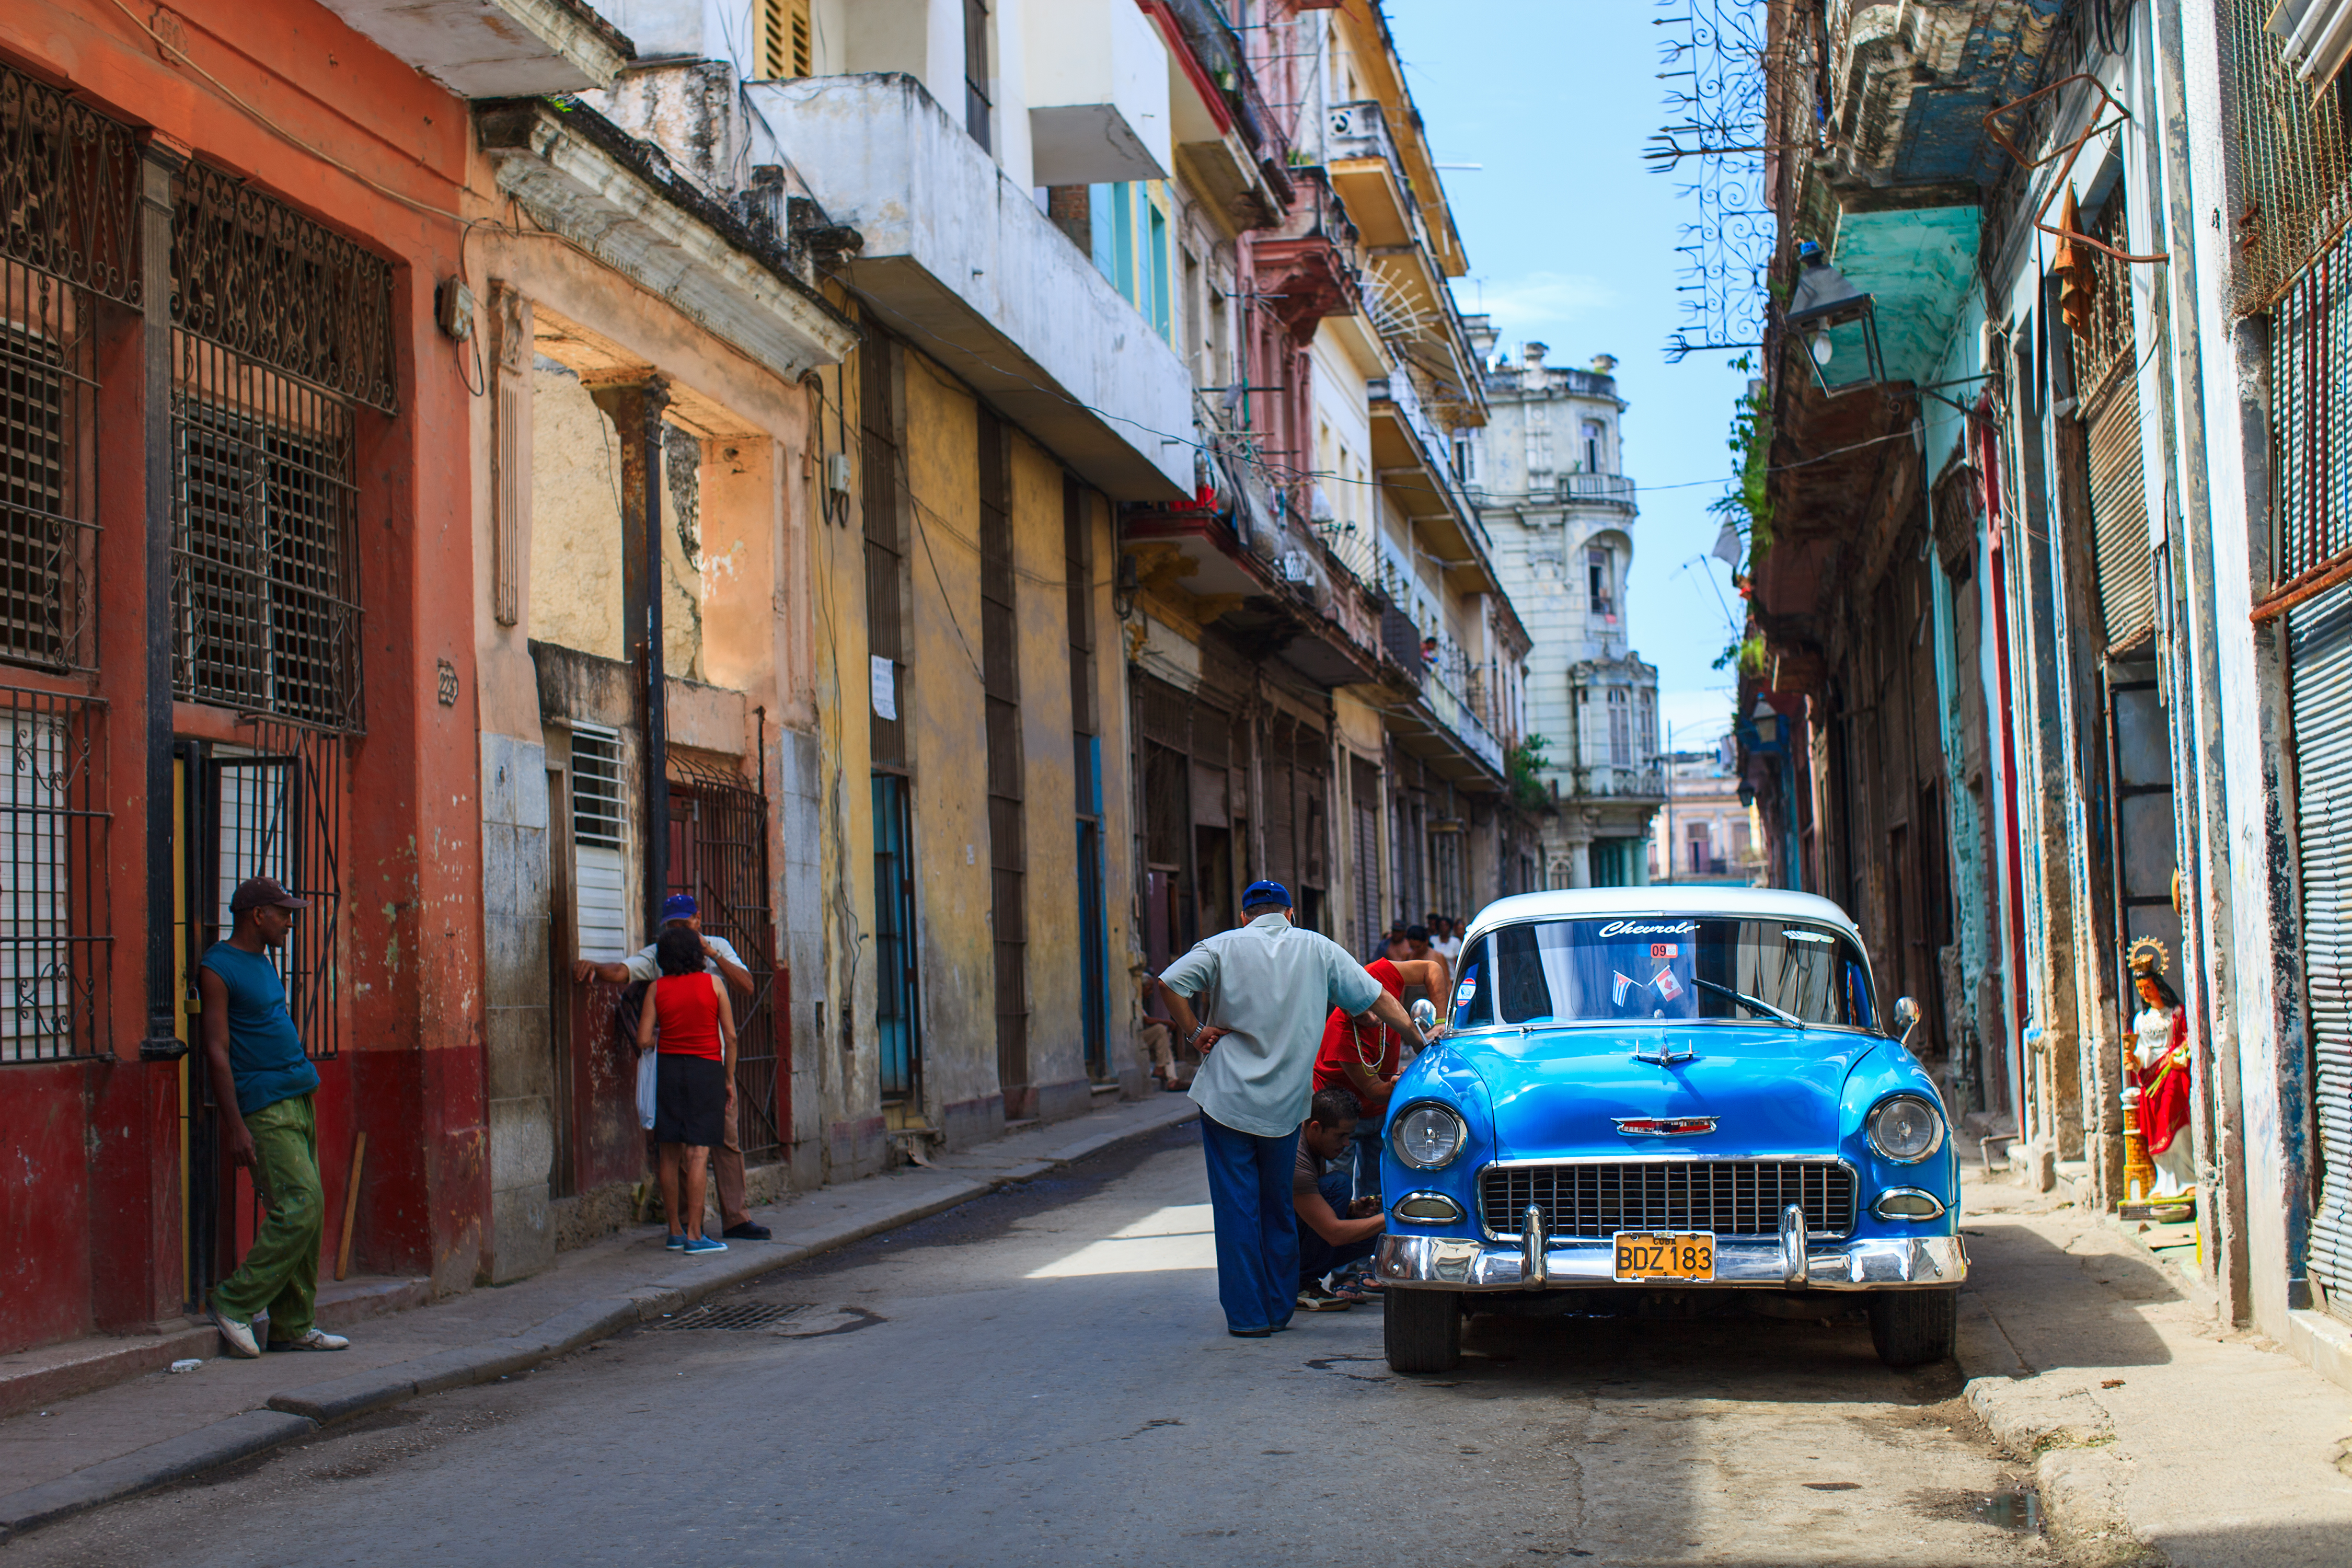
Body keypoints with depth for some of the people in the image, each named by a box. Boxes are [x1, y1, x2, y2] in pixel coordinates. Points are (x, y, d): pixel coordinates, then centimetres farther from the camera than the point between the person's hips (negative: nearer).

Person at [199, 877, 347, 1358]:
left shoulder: (262, 962, 18)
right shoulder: (217, 968, -9)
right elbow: (217, 1052, -13)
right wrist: (236, 1125, -17)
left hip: (298, 1099, 9)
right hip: (263, 1106, -9)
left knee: (307, 1212, 6)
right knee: (300, 1206, -15)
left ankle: (293, 1326, 11)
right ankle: (234, 1303, -3)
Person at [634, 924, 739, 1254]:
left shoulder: (657, 988, 2)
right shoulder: (713, 983, -1)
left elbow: (643, 1040, -1)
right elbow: (730, 1036, -2)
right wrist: (729, 1078, 6)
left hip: (669, 1067, 2)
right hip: (706, 1068, -2)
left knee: (671, 1155, 8)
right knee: (698, 1152, -5)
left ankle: (675, 1232, 12)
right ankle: (694, 1235, -9)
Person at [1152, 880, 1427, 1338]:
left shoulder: (1223, 947, 1)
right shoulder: (1318, 949, 6)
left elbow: (1169, 983, -12)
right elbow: (1378, 999, 7)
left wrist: (1194, 1032, -3)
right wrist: (1420, 1040, 16)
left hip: (1228, 1098, -2)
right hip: (1285, 1105, 2)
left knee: (1237, 1209, 3)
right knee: (1278, 1207, 16)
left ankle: (1248, 1314, 4)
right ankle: (1280, 1309, 20)